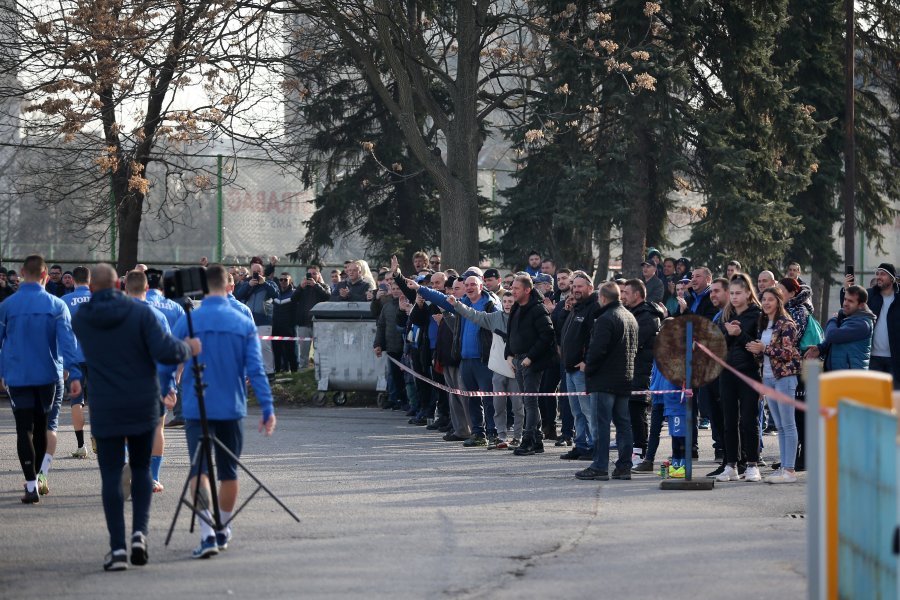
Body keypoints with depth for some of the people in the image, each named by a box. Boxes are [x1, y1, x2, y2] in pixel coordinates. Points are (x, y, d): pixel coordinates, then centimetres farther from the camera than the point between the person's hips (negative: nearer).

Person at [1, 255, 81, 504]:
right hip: (49, 377, 1)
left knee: (25, 430, 2)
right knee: (44, 427, 17)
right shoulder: (56, 305, -5)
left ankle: (32, 485, -5)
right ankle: (41, 476, 20)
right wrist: (74, 375, -15)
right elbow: (67, 341, -12)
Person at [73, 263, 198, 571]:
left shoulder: (80, 320, -1)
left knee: (111, 476, 3)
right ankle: (140, 532, 1)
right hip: (143, 406, 0)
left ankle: (117, 548, -3)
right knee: (141, 469, 16)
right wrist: (188, 347, 3)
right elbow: (166, 353, -17)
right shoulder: (140, 312, -9)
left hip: (105, 409, 0)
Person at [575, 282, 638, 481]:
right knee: (623, 423, 10)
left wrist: (588, 366, -6)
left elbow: (598, 349, -20)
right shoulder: (630, 317, 15)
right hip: (625, 380, 9)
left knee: (601, 424, -6)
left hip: (604, 380, -9)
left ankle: (600, 467, -7)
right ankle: (624, 466, 10)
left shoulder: (605, 319, -15)